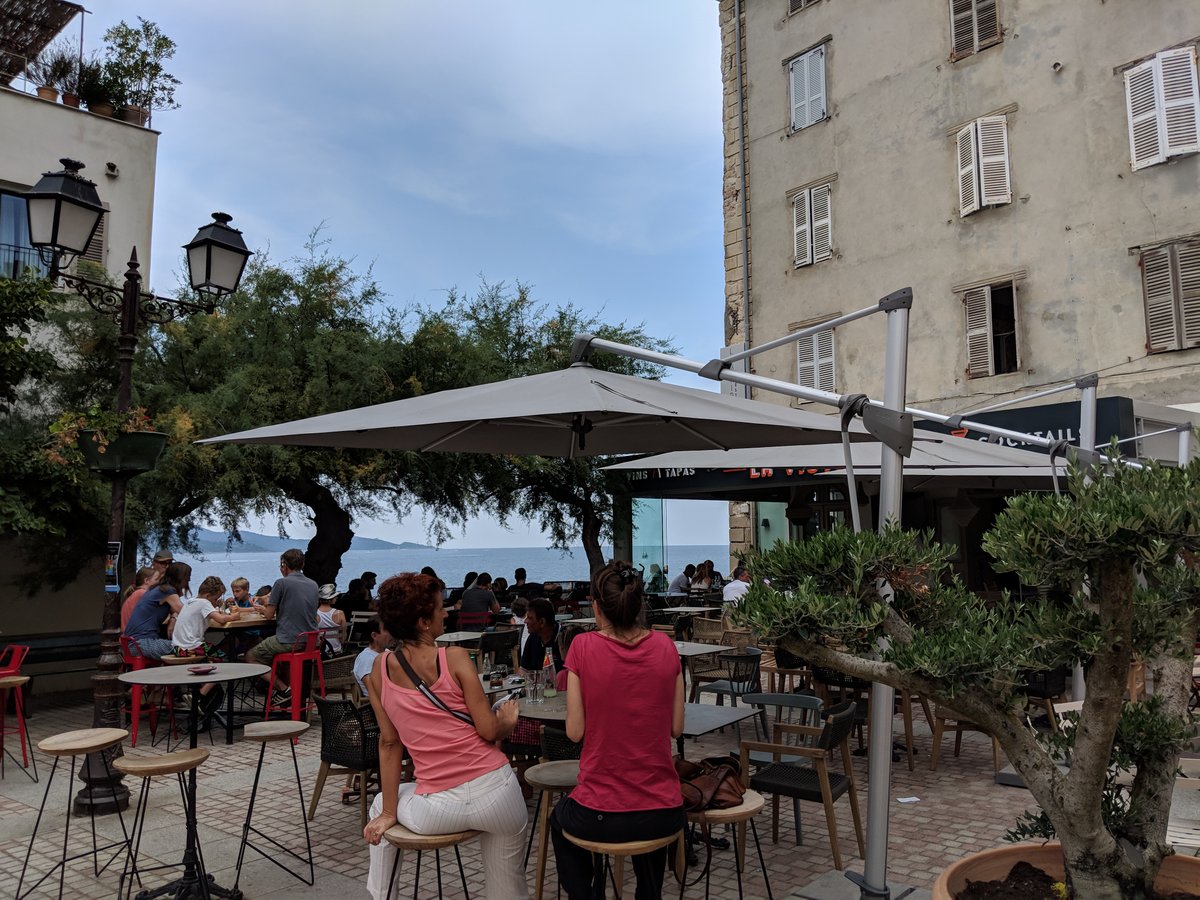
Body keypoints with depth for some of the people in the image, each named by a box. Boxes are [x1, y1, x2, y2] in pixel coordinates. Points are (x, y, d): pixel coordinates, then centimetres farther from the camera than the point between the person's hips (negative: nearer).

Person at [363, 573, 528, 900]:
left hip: (436, 811, 2)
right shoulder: (455, 658, -8)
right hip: (493, 791, -2)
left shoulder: (380, 669, 1)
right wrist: (509, 720, 10)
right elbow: (489, 730, -11)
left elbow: (390, 743, 4)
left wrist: (389, 812, 11)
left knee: (380, 804, 35)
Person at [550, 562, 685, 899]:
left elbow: (575, 731, -7)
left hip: (599, 817, -2)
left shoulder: (583, 647, -13)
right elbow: (676, 728, 2)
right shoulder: (665, 646, -5)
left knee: (560, 820, 33)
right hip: (665, 815, 3)